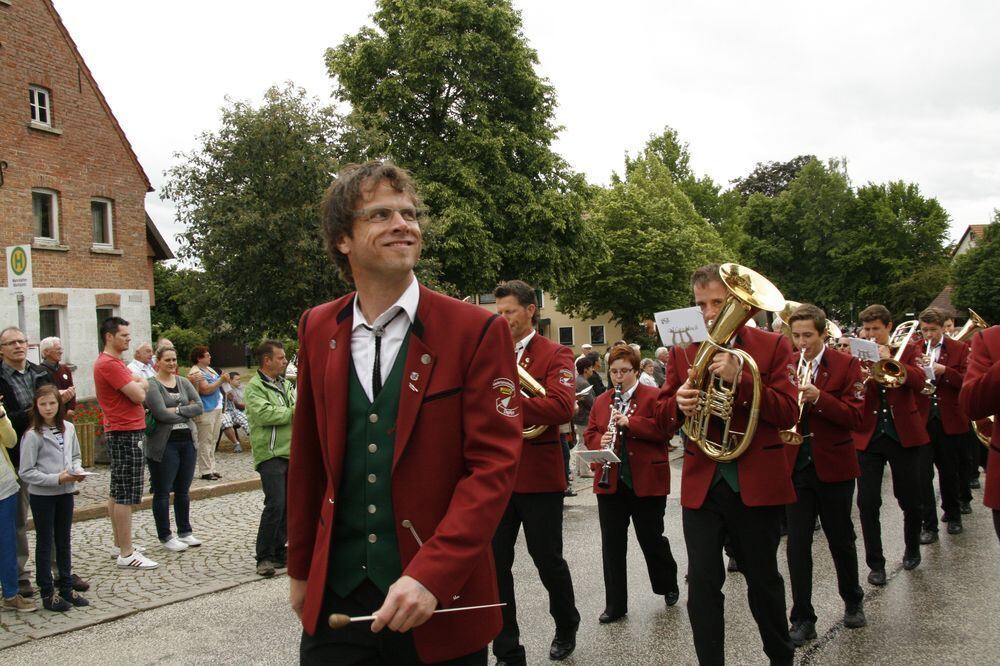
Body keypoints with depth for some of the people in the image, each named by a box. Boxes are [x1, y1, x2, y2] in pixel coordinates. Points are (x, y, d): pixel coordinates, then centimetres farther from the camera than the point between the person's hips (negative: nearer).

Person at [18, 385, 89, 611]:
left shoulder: (68, 428, 1)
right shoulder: (33, 435, -14)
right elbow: (26, 472, -15)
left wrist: (78, 470, -8)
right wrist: (56, 479, -21)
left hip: (65, 492, 5)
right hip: (42, 495, -5)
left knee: (64, 542, 15)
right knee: (45, 543, 6)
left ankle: (66, 588, 26)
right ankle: (47, 594, 15)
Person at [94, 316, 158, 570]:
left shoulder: (113, 362, 17)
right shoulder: (110, 364, -17)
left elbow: (138, 389, 16)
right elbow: (139, 394, -20)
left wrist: (136, 384, -4)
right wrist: (140, 383, -1)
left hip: (120, 433, 11)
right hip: (126, 434, -11)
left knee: (117, 492, 15)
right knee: (126, 495, -7)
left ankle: (120, 545, 25)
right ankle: (126, 554, -4)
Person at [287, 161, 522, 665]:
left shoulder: (476, 331, -9)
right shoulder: (317, 329, 3)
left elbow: (494, 464, -13)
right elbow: (308, 460, 10)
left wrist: (431, 575, -21)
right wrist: (301, 568, 14)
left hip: (439, 603, -3)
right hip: (333, 600, 3)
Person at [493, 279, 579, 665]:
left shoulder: (555, 356, -2)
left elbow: (561, 407, -20)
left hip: (538, 475, -4)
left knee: (547, 559, 9)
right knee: (494, 563, 3)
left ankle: (566, 625, 37)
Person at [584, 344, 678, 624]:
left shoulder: (654, 396, -3)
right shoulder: (601, 401, 12)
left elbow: (665, 427, -15)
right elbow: (589, 433, 11)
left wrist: (630, 422, -22)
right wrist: (600, 441, -12)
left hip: (647, 482, -4)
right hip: (609, 483, 4)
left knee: (651, 538, 8)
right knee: (612, 544, 6)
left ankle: (668, 586, 36)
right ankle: (615, 605, 15)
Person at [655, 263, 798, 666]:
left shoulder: (773, 346, -1)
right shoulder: (682, 351, 6)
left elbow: (788, 414, -10)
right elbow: (663, 417, 6)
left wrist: (740, 379, -24)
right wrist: (679, 404, -18)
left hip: (757, 484, -1)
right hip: (701, 485, 2)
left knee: (763, 580, 13)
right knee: (702, 583, -3)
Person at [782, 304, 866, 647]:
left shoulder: (846, 365, -3)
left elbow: (855, 416, -12)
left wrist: (818, 397, -26)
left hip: (833, 466, -1)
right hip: (795, 465, 2)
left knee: (841, 540, 14)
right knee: (797, 545, -1)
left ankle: (852, 601, 37)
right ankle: (802, 619, 9)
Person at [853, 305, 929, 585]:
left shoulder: (908, 350, 5)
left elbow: (919, 381, -13)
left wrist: (890, 360, -23)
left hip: (903, 434, 0)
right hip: (868, 436, 0)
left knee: (909, 499, 11)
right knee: (867, 502, -4)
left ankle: (912, 549, 36)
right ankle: (876, 564, 8)